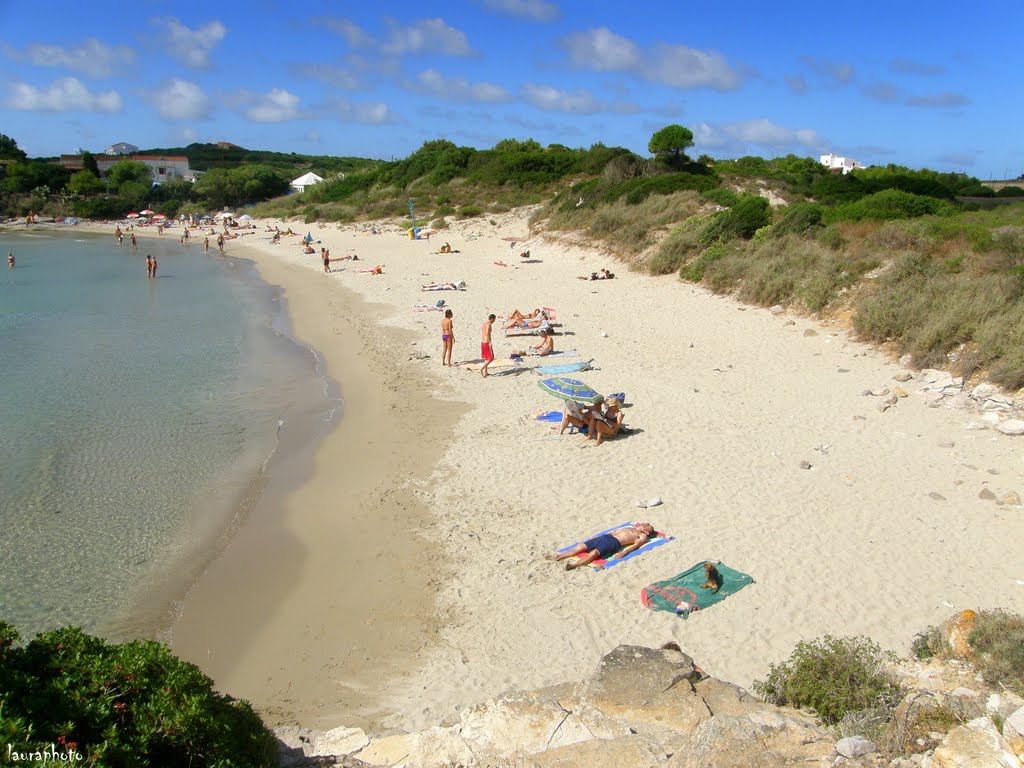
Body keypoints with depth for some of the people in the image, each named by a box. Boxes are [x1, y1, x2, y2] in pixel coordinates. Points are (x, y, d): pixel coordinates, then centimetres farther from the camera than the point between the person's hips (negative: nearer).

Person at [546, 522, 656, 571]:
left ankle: (573, 565, -50)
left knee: (594, 552, -33)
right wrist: (596, 538, 27)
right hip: (606, 536, 7)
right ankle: (557, 557, -19)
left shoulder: (642, 536, 14)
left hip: (614, 543, -7)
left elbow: (636, 545, -5)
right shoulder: (631, 527, 36)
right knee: (581, 546, -10)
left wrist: (624, 552, -25)